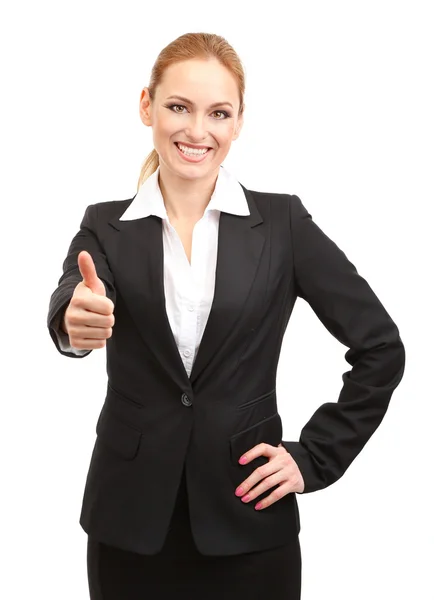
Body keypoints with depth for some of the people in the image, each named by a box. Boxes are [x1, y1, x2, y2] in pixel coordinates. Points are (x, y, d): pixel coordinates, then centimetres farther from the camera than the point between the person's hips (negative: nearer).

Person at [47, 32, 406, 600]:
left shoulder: (283, 222, -2)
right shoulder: (106, 226, 1)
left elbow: (381, 347, 1)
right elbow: (69, 306, -19)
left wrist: (315, 457, -4)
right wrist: (76, 320, -42)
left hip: (249, 522, -1)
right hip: (130, 521, 1)